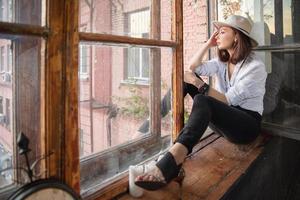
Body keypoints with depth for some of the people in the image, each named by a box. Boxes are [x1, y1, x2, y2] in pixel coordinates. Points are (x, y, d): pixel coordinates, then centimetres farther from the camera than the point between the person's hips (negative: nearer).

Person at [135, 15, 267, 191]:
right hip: (223, 116, 7)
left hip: (247, 123, -7)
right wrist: (208, 44, 0)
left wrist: (197, 82, -23)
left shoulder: (255, 66, -12)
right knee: (185, 76, -9)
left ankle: (169, 165, -55)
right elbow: (193, 67, 4)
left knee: (202, 101, -40)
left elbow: (228, 100, -20)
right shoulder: (223, 61, 11)